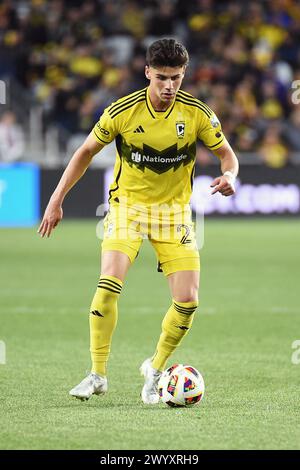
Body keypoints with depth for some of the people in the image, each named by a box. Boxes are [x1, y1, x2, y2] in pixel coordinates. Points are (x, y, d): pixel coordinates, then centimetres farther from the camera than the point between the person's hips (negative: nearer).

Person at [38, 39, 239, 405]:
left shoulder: (197, 113, -11)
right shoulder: (122, 111, -13)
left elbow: (227, 153, 2)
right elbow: (87, 151, 1)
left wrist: (229, 175, -22)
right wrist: (57, 200, -1)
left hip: (174, 210, 2)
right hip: (127, 206, -1)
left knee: (187, 301, -8)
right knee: (109, 284, -22)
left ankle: (155, 369, 17)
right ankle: (97, 375, -9)